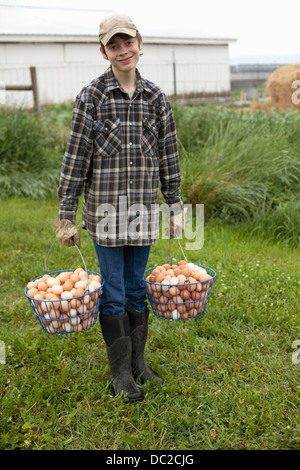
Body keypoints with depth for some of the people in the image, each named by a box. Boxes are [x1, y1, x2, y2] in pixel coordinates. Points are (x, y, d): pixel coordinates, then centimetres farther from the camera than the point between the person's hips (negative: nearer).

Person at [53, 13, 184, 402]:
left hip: (143, 209, 3)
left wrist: (175, 206, 11)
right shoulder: (91, 97, -5)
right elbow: (75, 158, -5)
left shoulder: (156, 98, 6)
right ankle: (120, 372, 19)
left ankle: (138, 361, 29)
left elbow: (168, 156, 11)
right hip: (105, 208, -3)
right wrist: (66, 214, -5)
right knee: (113, 291, 4)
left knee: (137, 288, 13)